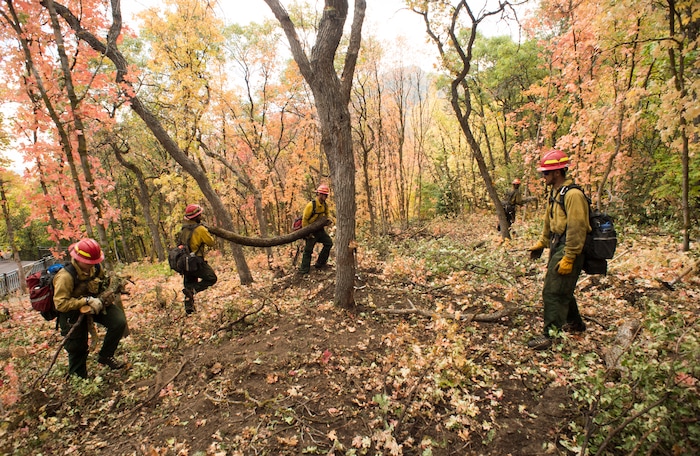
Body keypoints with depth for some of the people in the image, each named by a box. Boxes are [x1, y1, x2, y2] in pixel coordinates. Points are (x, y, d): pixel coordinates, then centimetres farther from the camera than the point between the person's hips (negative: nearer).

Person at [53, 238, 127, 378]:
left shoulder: (96, 267, -12)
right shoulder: (65, 276, -28)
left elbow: (105, 282, 9)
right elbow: (60, 304, -29)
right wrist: (86, 301, -35)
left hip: (95, 303, 4)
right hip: (73, 311, -4)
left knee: (119, 321, -18)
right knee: (77, 349, 7)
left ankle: (105, 356, 4)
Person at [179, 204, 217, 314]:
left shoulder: (184, 228, 6)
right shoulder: (200, 229, -16)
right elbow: (211, 243, -8)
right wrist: (207, 233, 8)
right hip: (196, 261, -7)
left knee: (189, 284, 19)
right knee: (212, 279, 7)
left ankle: (188, 309, 20)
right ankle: (193, 289, -12)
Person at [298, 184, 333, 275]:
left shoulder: (325, 205, -1)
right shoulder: (311, 205, -23)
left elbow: (326, 215, 20)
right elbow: (304, 219, -18)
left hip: (320, 229, 7)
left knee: (329, 243, 3)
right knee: (308, 249, -3)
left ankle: (320, 264, 12)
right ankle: (304, 269, 8)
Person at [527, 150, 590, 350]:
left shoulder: (573, 195, -19)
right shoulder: (555, 192, 12)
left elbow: (576, 229, -23)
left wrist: (568, 259, -23)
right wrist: (541, 244, 23)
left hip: (568, 250, -10)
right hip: (557, 246, 10)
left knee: (553, 292, -8)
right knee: (563, 289, 21)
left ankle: (550, 335, 0)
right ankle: (575, 322, 40)